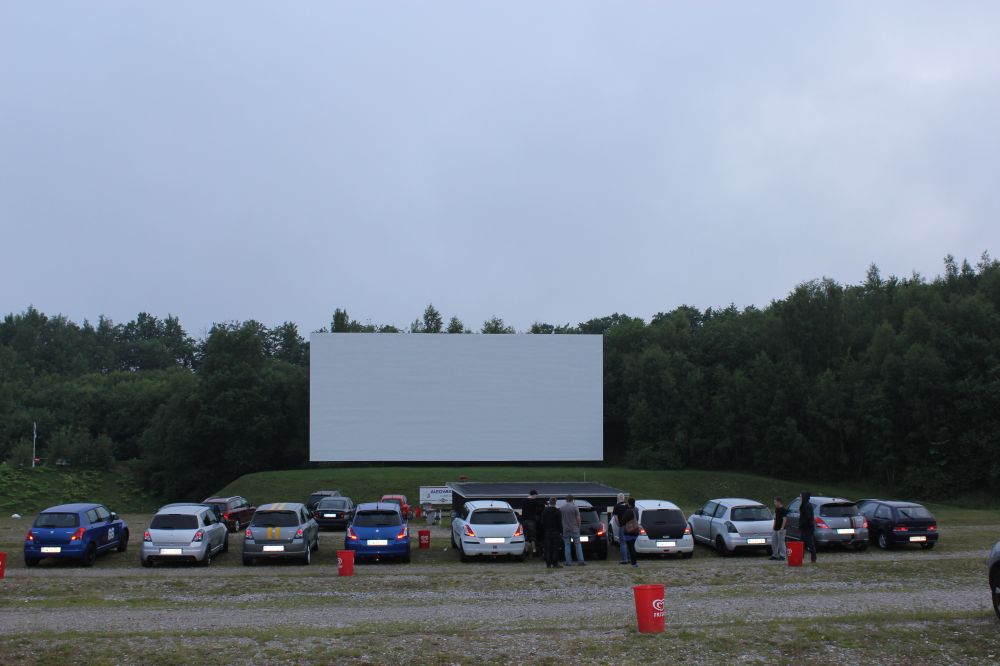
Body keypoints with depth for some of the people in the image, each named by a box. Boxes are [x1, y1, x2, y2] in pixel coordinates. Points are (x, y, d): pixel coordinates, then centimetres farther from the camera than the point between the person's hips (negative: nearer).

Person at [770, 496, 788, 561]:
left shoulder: (783, 510, -13)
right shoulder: (776, 509, 15)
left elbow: (785, 519, -18)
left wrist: (782, 528, -22)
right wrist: (773, 527, 19)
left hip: (781, 529, -9)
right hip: (776, 529, 9)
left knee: (781, 542, -5)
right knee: (773, 542, 10)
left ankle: (782, 555, 0)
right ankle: (775, 555, 17)